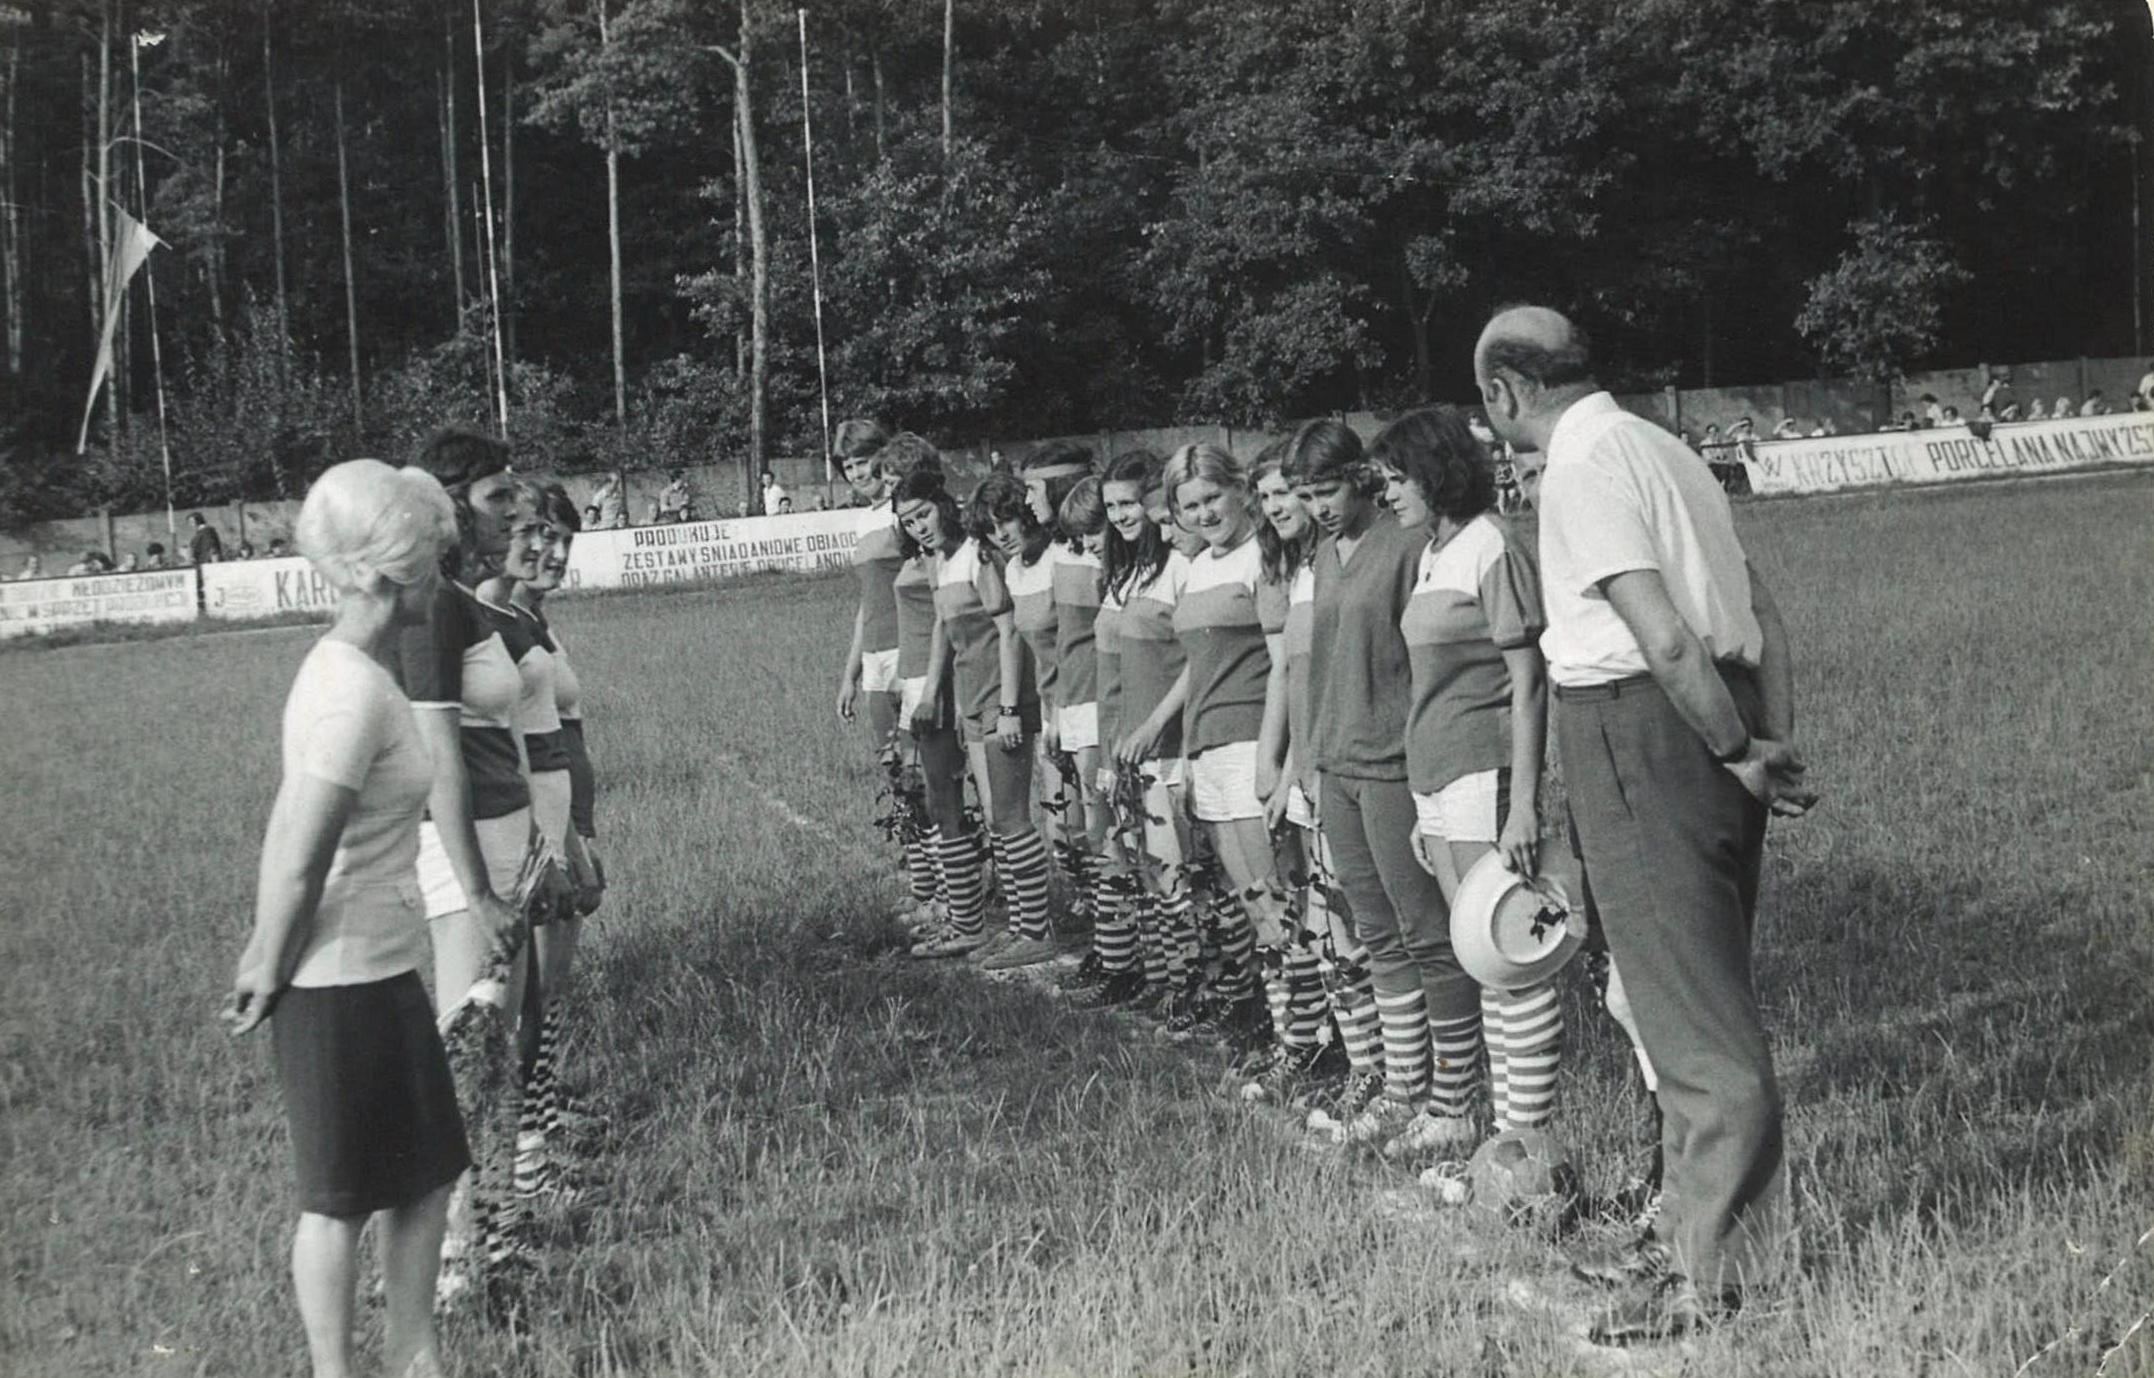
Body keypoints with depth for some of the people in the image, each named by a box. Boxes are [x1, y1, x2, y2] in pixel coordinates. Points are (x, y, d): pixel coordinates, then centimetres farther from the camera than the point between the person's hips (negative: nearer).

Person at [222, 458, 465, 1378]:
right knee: (343, 1198, 5)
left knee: (423, 1173, 17)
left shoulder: (341, 665, 7)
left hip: (379, 969, 9)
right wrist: (270, 973, -10)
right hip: (342, 982, -9)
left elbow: (284, 828, 12)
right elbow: (297, 863, -23)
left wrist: (266, 952, 15)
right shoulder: (356, 694, -23)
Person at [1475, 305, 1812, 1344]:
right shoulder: (1649, 445, 16)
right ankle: (1693, 1229, 29)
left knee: (1692, 1017, -4)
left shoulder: (1581, 466, -13)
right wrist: (1775, 743, 8)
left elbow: (1665, 638, -21)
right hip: (1712, 727, 10)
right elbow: (1762, 612, 14)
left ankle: (1709, 1277, 4)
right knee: (1703, 998, 17)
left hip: (1644, 734, -10)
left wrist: (1743, 754, -12)